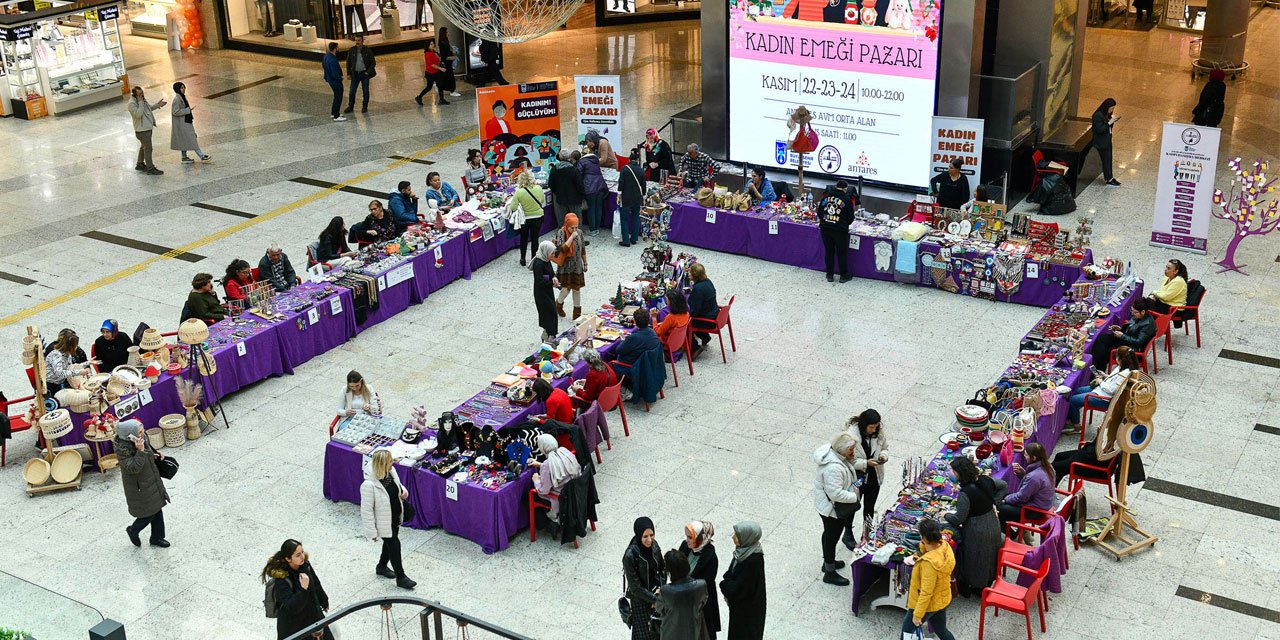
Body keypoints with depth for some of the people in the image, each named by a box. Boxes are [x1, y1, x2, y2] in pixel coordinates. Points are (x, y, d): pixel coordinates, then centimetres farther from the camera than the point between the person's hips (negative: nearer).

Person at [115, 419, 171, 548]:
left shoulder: (142, 439, -8)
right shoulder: (122, 449, -30)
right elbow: (134, 468, -35)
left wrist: (155, 455, -3)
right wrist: (140, 450, -41)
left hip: (152, 481, 8)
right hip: (139, 487, -8)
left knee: (157, 510, 17)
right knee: (149, 513, 5)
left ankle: (157, 538, 37)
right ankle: (133, 530, 36)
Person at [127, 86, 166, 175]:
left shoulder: (142, 99, 7)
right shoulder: (132, 103, -21)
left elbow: (150, 108, 22)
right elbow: (138, 114, -32)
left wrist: (158, 105, 9)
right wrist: (140, 103, -30)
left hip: (148, 127, 10)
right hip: (142, 130, -10)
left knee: (144, 146, 22)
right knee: (148, 148, -7)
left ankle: (140, 164, 37)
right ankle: (150, 169, -2)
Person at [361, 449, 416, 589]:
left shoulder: (391, 471, -13)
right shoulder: (369, 485, -35)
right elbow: (366, 510, -25)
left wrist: (403, 490, -12)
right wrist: (372, 531, -18)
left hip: (396, 517, 7)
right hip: (384, 522, -7)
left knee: (390, 542, 26)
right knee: (394, 545, 6)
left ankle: (381, 567, 52)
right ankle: (401, 578, 27)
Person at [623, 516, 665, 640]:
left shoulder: (654, 545, -11)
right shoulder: (630, 556, -30)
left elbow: (662, 568, 4)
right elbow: (635, 587, -23)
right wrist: (655, 599, -20)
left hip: (656, 593, 5)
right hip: (640, 599, -5)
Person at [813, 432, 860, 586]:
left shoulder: (832, 452, -7)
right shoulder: (833, 468, -37)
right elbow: (835, 493, -35)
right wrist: (854, 496, -22)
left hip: (827, 505, 10)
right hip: (831, 508, -10)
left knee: (830, 534, 27)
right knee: (832, 537, 8)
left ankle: (828, 562, 48)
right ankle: (830, 573, 24)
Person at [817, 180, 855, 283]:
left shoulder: (826, 196, 5)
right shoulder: (847, 199, -4)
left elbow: (819, 212, 11)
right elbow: (851, 217, 2)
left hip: (825, 228, 3)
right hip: (840, 230, -3)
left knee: (829, 251, 14)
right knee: (842, 253, 9)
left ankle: (830, 275, 20)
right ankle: (844, 276, 19)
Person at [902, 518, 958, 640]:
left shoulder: (930, 563, -38)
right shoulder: (945, 546, -14)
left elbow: (926, 593, -29)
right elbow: (924, 550, 9)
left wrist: (917, 614, -19)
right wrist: (923, 545, -12)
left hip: (928, 604, -8)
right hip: (942, 601, 8)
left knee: (907, 630, 17)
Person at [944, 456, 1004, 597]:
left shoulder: (965, 493, -31)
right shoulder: (985, 480, -10)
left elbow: (958, 519, -24)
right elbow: (1003, 485, 11)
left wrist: (946, 515, -5)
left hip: (976, 531, -7)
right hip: (992, 525, 7)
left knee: (973, 561, 13)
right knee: (988, 557, 24)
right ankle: (986, 585, 42)